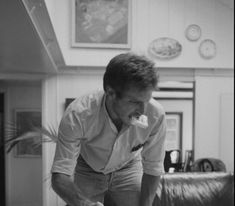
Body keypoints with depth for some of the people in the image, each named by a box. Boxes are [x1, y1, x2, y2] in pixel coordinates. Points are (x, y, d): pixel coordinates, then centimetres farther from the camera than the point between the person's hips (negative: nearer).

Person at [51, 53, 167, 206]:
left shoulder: (156, 115, -30)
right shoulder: (77, 115, -35)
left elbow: (153, 169, -15)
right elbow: (59, 176, -34)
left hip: (128, 169, 1)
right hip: (86, 171, -1)